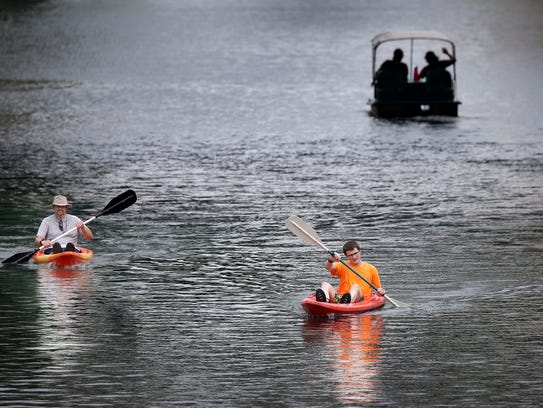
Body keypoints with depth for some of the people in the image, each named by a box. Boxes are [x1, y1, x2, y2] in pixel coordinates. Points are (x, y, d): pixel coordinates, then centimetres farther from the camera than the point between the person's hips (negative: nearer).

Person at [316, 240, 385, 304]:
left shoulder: (371, 269, 17)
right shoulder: (344, 266, 18)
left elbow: (378, 288, 20)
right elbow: (328, 267, -1)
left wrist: (380, 292, -4)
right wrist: (331, 260, -24)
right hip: (340, 298, 2)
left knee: (356, 286, -32)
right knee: (325, 284, -20)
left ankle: (349, 301, -70)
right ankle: (324, 299, -60)